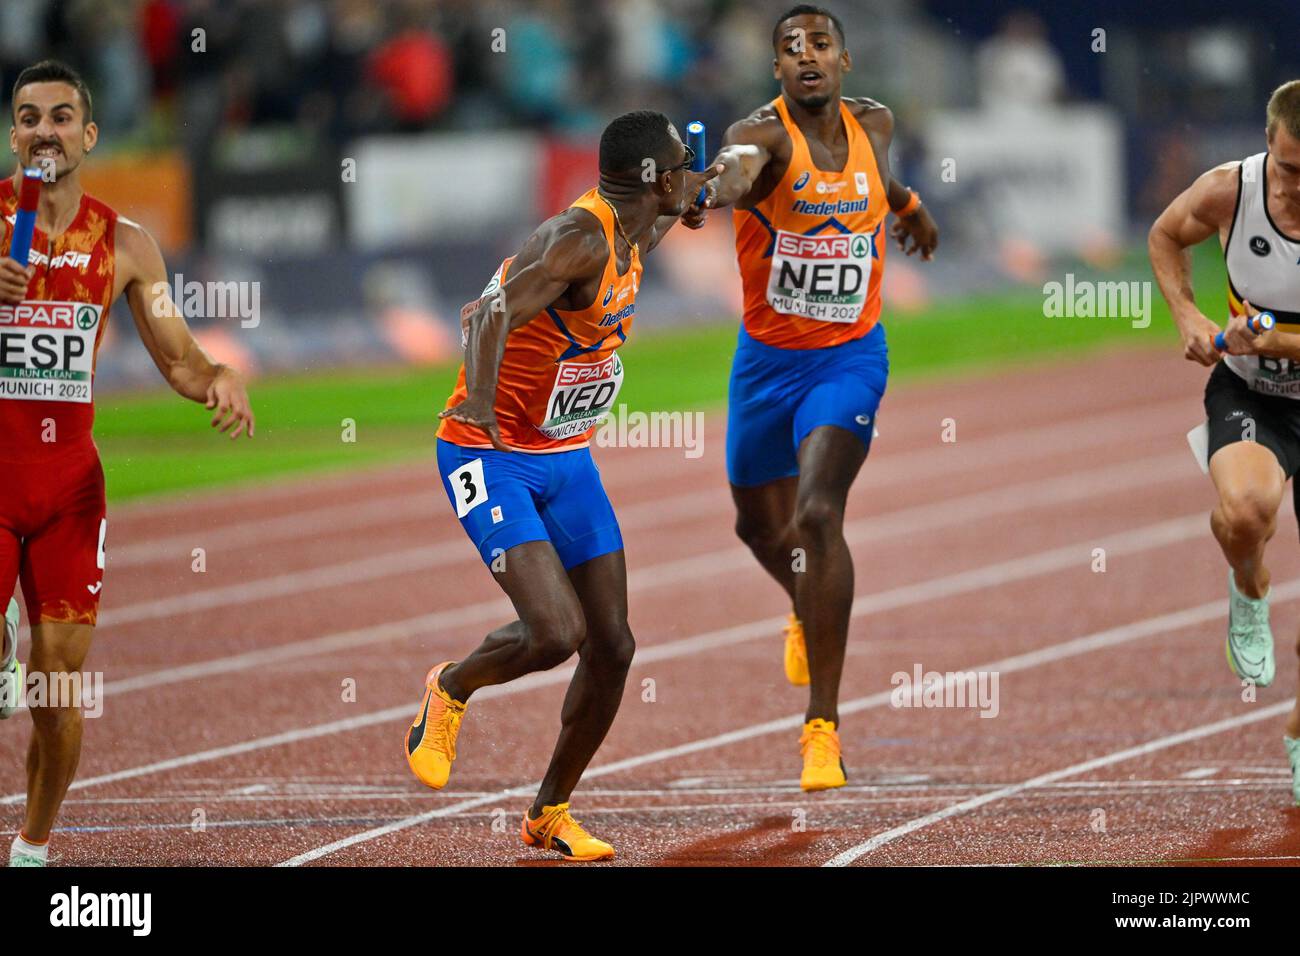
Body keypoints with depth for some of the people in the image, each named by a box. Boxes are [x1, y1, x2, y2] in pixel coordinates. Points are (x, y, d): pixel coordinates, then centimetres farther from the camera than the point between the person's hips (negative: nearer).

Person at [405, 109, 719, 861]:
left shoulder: (633, 238, 4)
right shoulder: (580, 239, -24)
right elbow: (496, 313, -39)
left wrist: (680, 210, 38)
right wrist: (480, 399, -54)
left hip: (568, 459, 9)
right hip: (493, 456, -9)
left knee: (613, 648, 3)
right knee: (555, 633, -22)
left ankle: (551, 813, 21)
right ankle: (450, 691, 11)